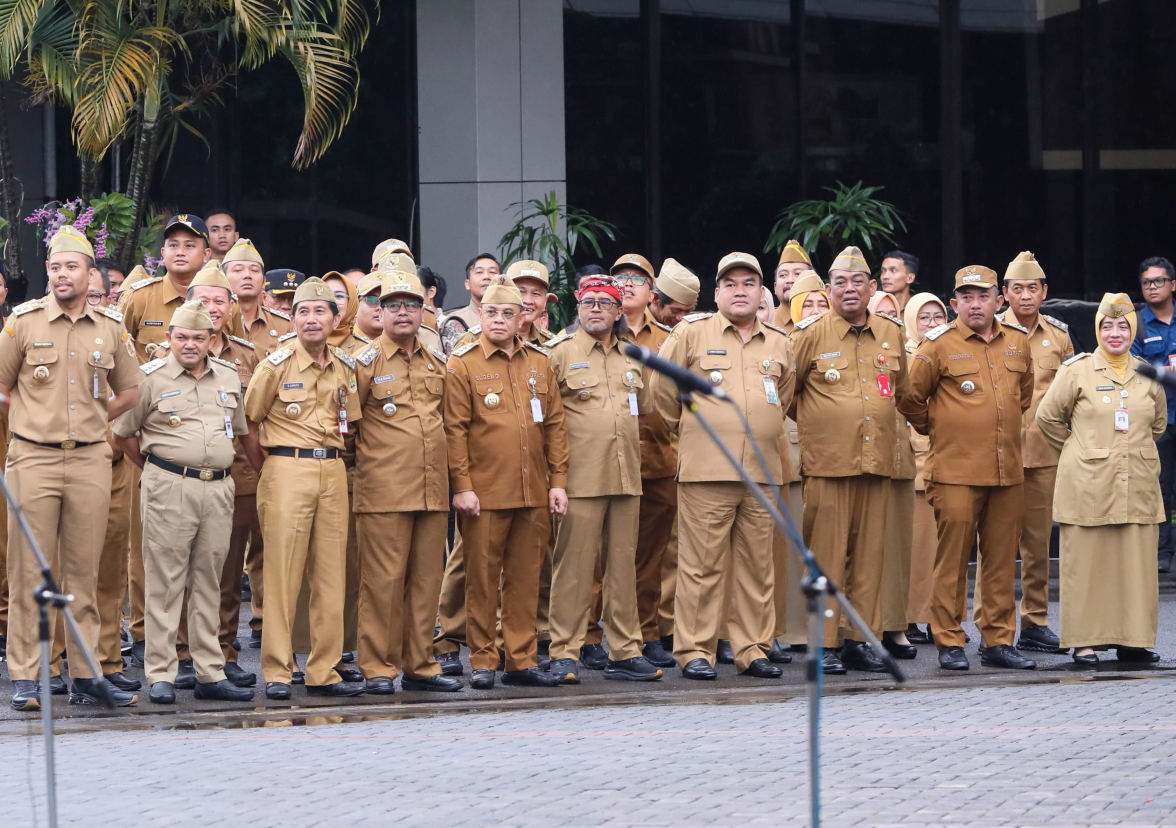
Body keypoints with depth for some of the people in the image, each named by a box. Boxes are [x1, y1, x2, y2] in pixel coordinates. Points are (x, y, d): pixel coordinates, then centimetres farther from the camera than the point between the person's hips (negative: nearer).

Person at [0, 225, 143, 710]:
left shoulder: (111, 328, 6)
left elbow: (129, 391, 18)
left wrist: (89, 423, 10)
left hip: (91, 460, 2)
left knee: (83, 573, 6)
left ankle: (85, 676, 10)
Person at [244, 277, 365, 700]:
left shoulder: (345, 367, 9)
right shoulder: (277, 364, -4)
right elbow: (250, 417, 2)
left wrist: (331, 454, 13)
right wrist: (282, 451, 4)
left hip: (333, 473, 5)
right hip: (287, 471, -5)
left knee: (330, 575, 5)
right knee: (282, 574, -5)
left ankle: (323, 672, 10)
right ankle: (277, 673, -2)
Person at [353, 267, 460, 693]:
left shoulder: (438, 362, 15)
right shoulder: (366, 361, -1)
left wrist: (453, 476, 21)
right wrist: (361, 461, 2)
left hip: (433, 489, 5)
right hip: (383, 490, -5)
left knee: (426, 578, 7)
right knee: (383, 579, -5)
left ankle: (420, 665, 13)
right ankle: (379, 668, 0)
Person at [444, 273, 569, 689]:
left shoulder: (539, 362, 11)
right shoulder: (462, 364, -1)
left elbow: (555, 425, 13)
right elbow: (455, 429, -5)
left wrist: (558, 480, 6)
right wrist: (462, 486, -11)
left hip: (534, 494, 4)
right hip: (485, 493, -4)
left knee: (526, 579, 7)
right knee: (483, 579, 1)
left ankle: (522, 660, 13)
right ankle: (482, 662, 7)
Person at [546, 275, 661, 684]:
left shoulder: (631, 356, 16)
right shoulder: (560, 352, 0)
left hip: (626, 478, 5)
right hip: (580, 478, -5)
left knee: (623, 565, 8)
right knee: (574, 566, -5)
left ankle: (624, 653, 12)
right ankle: (564, 653, -1)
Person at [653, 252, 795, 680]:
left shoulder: (779, 343, 12)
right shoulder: (692, 333, 0)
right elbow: (663, 388, 7)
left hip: (762, 469, 4)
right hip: (706, 469, -4)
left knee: (757, 566, 6)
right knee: (702, 565, -3)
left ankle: (753, 649, 13)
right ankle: (694, 651, 1)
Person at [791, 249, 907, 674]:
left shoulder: (891, 333, 11)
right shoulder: (811, 334, -2)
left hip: (877, 461, 4)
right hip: (827, 462, -4)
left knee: (869, 553, 5)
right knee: (827, 554, -4)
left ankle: (861, 638, 11)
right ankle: (825, 643, -1)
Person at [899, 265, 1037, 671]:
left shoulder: (1018, 342, 10)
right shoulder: (938, 345, -4)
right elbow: (910, 398, 2)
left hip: (1008, 470, 4)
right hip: (956, 471, -4)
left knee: (1002, 558, 7)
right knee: (953, 557, -3)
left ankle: (998, 641, 13)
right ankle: (949, 642, 3)